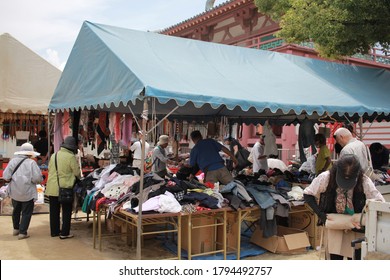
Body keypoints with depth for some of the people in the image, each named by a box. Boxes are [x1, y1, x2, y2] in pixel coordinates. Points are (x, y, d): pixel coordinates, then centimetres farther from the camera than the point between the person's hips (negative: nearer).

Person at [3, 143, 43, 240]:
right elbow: (37, 178, -20)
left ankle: (16, 229, 37)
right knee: (26, 212, 8)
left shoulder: (13, 161, -3)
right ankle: (22, 232, 8)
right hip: (27, 193, -5)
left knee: (16, 210, 23)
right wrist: (40, 179, 2)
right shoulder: (31, 163, -14)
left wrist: (14, 178, 12)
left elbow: (6, 176, -6)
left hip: (14, 192, 5)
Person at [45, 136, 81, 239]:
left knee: (54, 211, 15)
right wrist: (79, 177, 13)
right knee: (66, 211, 6)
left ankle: (54, 231, 25)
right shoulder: (71, 157, -13)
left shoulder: (53, 155, 6)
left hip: (52, 188, 6)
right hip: (65, 188, -6)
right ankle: (64, 233, 8)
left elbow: (49, 169, 15)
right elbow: (77, 172, -8)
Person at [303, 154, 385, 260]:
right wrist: (320, 214, -16)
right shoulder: (326, 177, -19)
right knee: (335, 257, 0)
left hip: (356, 226, 0)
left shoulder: (364, 181, -19)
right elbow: (308, 194, -7)